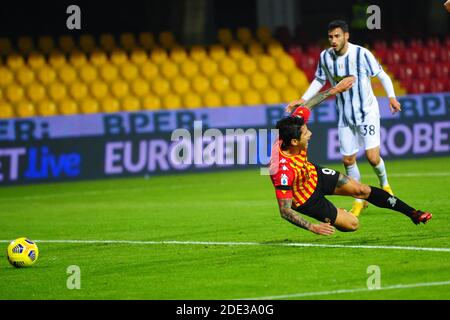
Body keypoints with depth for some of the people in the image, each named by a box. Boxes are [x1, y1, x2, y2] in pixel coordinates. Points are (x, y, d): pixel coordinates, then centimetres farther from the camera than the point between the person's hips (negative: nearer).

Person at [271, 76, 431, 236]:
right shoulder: (283, 170, -42)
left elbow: (306, 106, -4)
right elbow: (284, 210, -35)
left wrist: (335, 89, 0)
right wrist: (312, 227, -42)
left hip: (314, 174, 7)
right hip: (307, 200, -7)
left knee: (362, 190, 8)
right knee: (352, 224, -3)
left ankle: (412, 213, 23)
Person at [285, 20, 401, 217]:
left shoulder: (361, 54, -16)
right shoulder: (325, 57, -4)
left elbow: (381, 75, -6)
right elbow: (319, 80, 13)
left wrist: (391, 96, -20)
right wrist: (302, 100, 4)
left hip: (367, 112, -4)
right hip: (345, 117, 4)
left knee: (372, 157, -13)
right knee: (348, 160, 2)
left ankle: (384, 184, 19)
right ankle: (359, 200, 21)